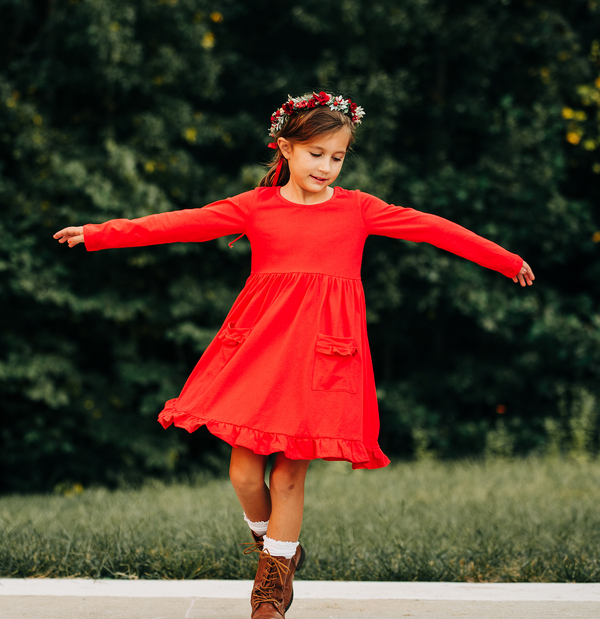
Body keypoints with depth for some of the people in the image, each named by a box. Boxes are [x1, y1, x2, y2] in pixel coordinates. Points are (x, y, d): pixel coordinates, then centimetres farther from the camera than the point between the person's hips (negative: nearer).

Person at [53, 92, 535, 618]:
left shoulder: (357, 209, 9)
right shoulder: (254, 207, 7)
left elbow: (431, 228, 10)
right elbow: (182, 223, 2)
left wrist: (505, 261, 13)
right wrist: (98, 234, -3)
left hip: (322, 348, 0)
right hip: (260, 345, 1)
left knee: (291, 473, 1)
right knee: (245, 472, -1)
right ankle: (267, 537, 32)